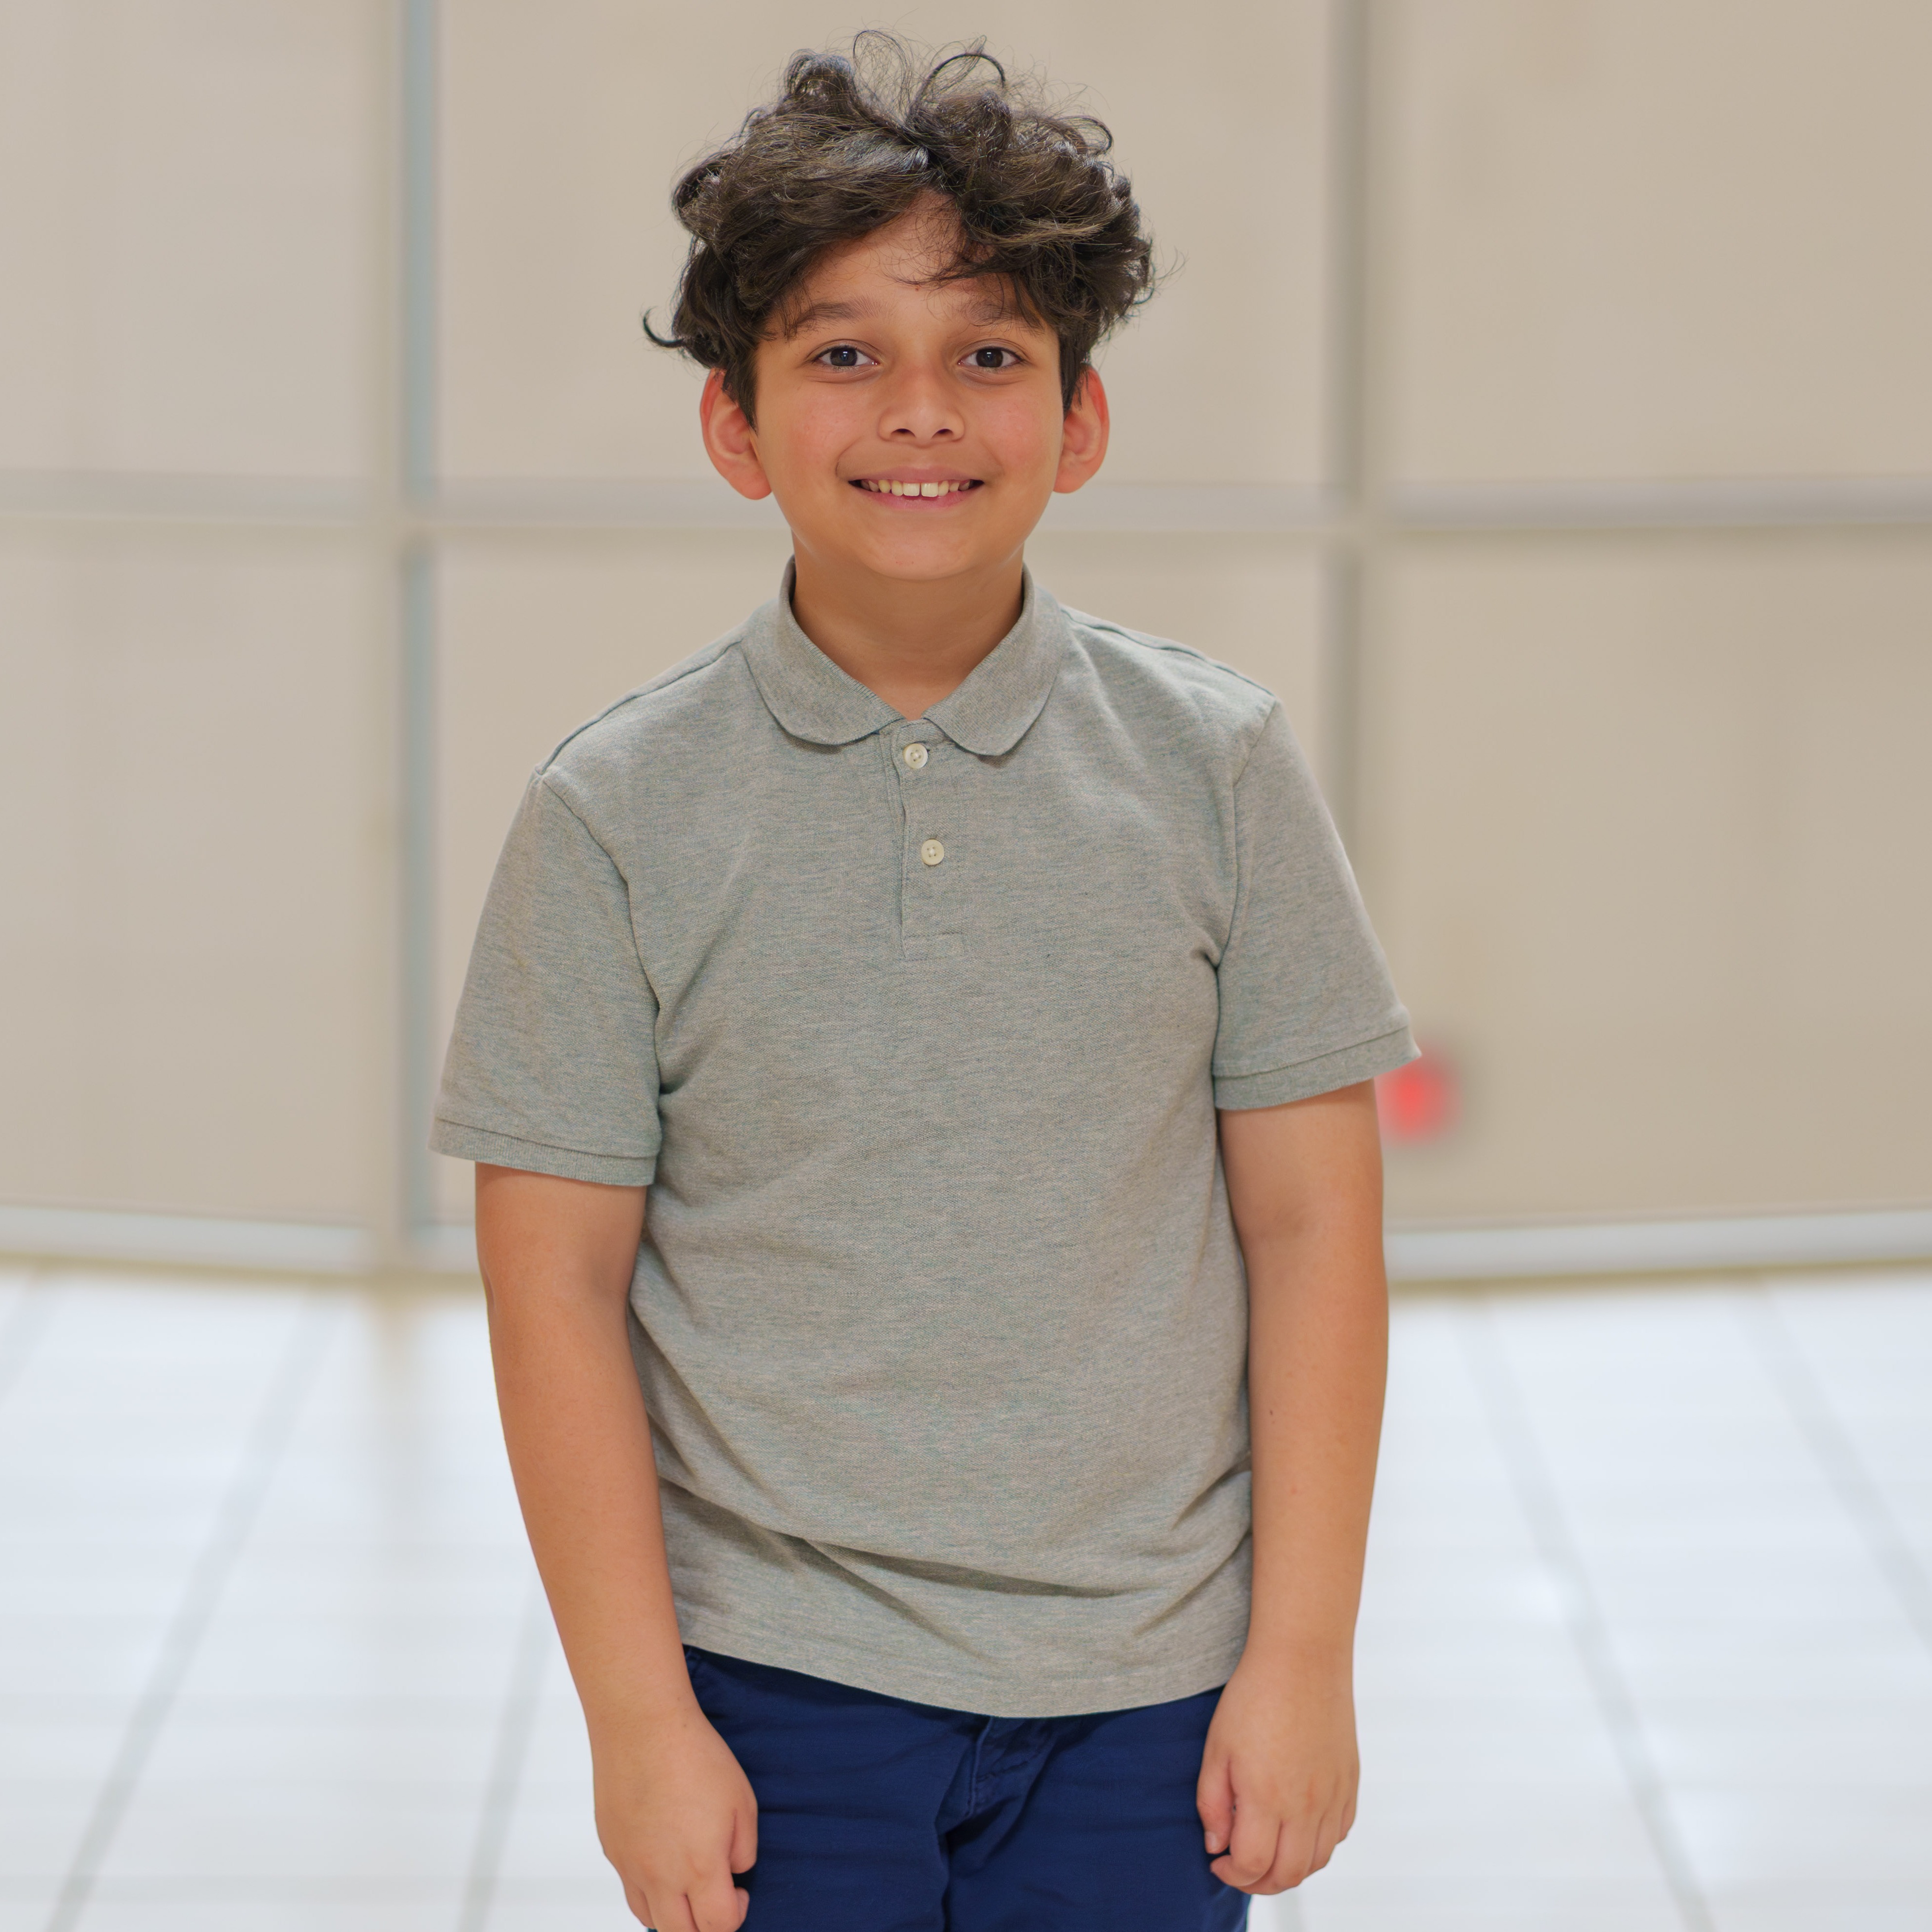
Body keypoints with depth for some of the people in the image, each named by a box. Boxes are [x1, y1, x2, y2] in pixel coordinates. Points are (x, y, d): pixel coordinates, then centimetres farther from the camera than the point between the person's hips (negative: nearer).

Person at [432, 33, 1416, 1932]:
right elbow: (558, 1288, -3)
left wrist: (1303, 1655, -2)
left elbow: (1310, 1222, 1)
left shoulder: (1216, 767, 0)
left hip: (1142, 1703, 1)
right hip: (776, 1699, -1)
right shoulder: (617, 814, -4)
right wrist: (638, 1717, -6)